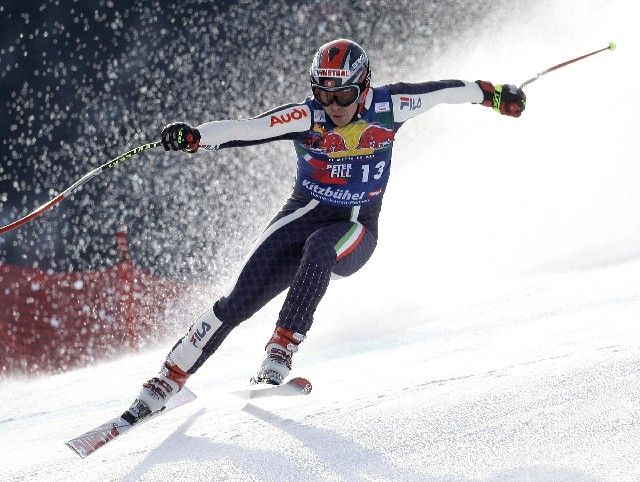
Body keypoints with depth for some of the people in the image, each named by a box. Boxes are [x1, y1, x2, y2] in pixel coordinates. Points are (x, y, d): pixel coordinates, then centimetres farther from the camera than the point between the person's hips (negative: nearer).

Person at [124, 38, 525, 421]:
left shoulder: (386, 108, -9)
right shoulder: (307, 117, -14)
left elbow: (439, 91, 6)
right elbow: (245, 130, -25)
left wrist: (494, 94, 16)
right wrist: (194, 136, -41)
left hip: (355, 231, 0)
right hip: (305, 215, 0)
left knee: (319, 248, -38)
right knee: (241, 299, -14)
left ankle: (282, 351, -35)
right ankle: (170, 378, -8)